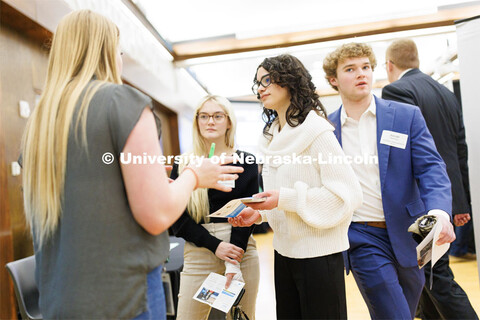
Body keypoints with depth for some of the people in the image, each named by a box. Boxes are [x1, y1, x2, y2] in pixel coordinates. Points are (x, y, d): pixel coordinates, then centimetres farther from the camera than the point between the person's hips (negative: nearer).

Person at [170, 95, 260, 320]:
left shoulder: (246, 162, 4)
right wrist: (215, 246, -13)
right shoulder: (183, 165, 4)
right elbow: (177, 219, 0)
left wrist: (233, 262, -13)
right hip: (199, 253, 0)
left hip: (240, 249, 1)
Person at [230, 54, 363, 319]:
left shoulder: (315, 129, -13)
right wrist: (258, 213, -1)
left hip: (318, 252, -7)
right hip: (284, 249, 8)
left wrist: (284, 199, -22)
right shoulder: (272, 136, 11)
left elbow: (347, 193, -18)